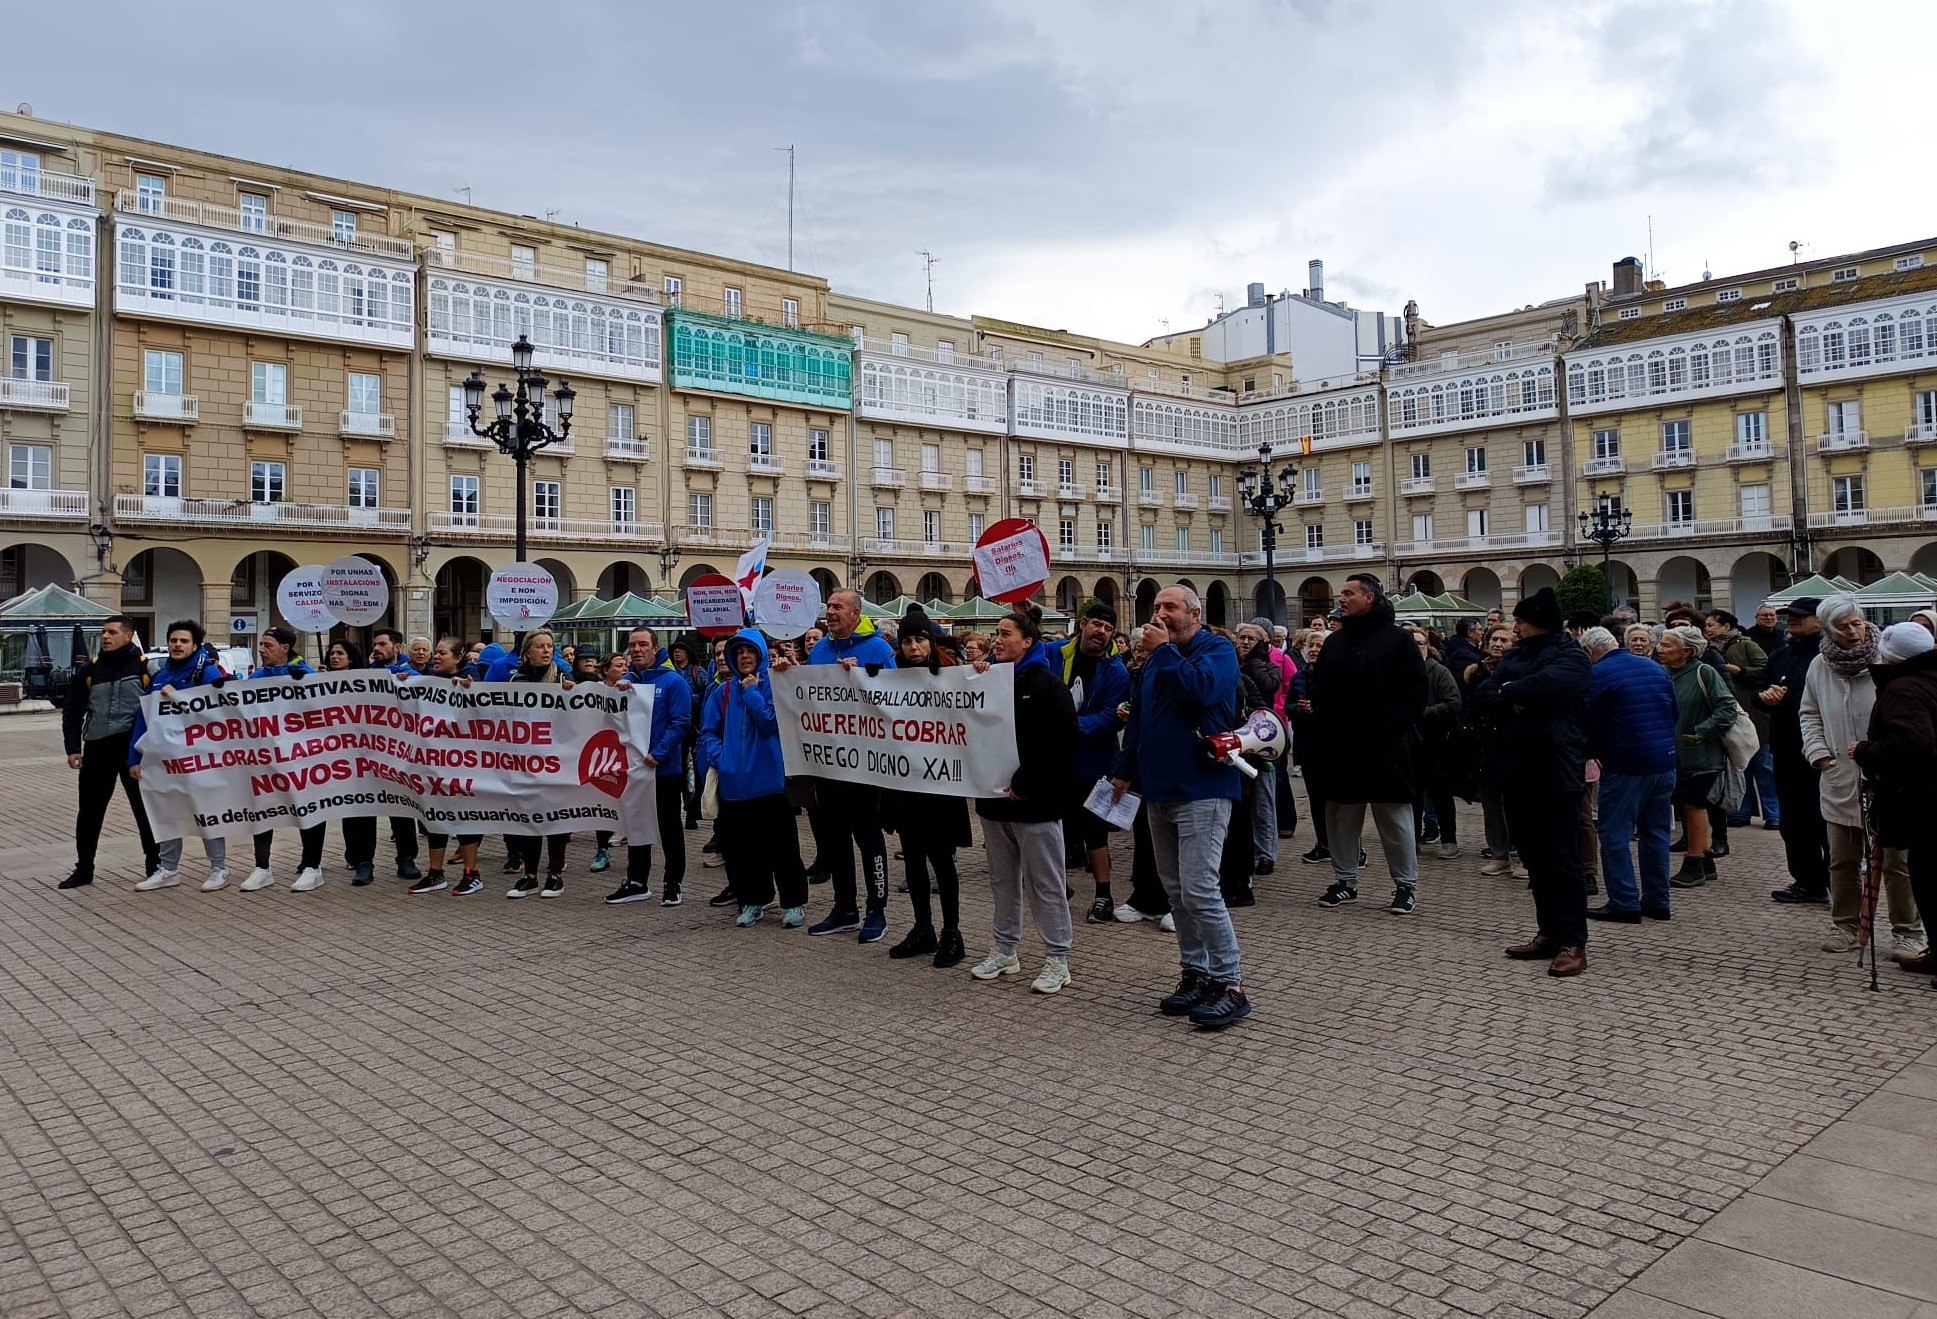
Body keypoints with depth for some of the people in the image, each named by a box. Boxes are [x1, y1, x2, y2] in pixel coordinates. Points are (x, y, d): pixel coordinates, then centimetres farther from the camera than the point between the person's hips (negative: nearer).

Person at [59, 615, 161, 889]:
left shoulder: (146, 665, -3)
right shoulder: (89, 669, 6)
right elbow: (72, 711, 10)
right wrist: (73, 747, 2)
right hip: (98, 748, 3)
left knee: (145, 808, 4)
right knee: (89, 810, 9)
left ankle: (154, 864, 15)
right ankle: (83, 868, 20)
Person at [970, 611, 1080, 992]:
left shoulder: (1047, 685, -9)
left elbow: (1061, 743, -16)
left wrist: (1024, 783, -18)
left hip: (1034, 802, -7)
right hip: (995, 797, 7)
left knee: (1045, 885, -1)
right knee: (1002, 880, 15)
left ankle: (1057, 959, 8)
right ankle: (1004, 950, 26)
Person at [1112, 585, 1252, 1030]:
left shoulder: (1217, 650, -5)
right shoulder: (1157, 656, 17)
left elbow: (1199, 689, -26)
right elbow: (1137, 716, 22)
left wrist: (1164, 650, -16)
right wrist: (1125, 770, 19)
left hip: (1201, 790, -8)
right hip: (1159, 790, 8)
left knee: (1199, 889, -13)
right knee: (1175, 890, 11)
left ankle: (1230, 985, -4)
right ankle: (1196, 974, 21)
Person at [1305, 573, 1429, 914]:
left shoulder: (1397, 639, -3)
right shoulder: (1335, 642, 13)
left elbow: (1415, 690, -6)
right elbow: (1317, 690, 15)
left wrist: (1399, 730, -14)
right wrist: (1321, 728, -1)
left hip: (1385, 746, -5)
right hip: (1341, 747, 5)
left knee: (1395, 817, 2)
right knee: (1342, 817, 10)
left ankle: (1406, 885, 12)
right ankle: (1345, 881, 21)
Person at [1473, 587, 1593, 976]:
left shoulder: (1570, 656, -6)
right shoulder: (1516, 655, 15)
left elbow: (1543, 685, -27)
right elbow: (1482, 694, 5)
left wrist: (1509, 691, -9)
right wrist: (1514, 706, -14)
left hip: (1555, 772, -7)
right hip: (1517, 770, 7)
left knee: (1562, 859, -4)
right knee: (1534, 859, 12)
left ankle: (1573, 944, 0)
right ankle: (1548, 934, 21)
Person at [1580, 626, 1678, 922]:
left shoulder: (1597, 675, -10)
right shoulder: (1655, 667, 10)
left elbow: (1591, 726, -8)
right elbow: (1675, 715, 16)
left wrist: (1595, 754, 10)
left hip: (1625, 764, -7)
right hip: (1664, 761, 7)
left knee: (1614, 834, 1)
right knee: (1656, 832, 14)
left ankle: (1624, 902, 0)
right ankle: (1657, 901, 19)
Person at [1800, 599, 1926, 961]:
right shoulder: (1819, 667, 4)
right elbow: (1810, 715, 14)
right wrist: (1818, 751, 2)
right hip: (1839, 781, 4)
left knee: (1895, 859, 2)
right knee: (1842, 860, 12)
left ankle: (1908, 931, 13)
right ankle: (1846, 925, 25)